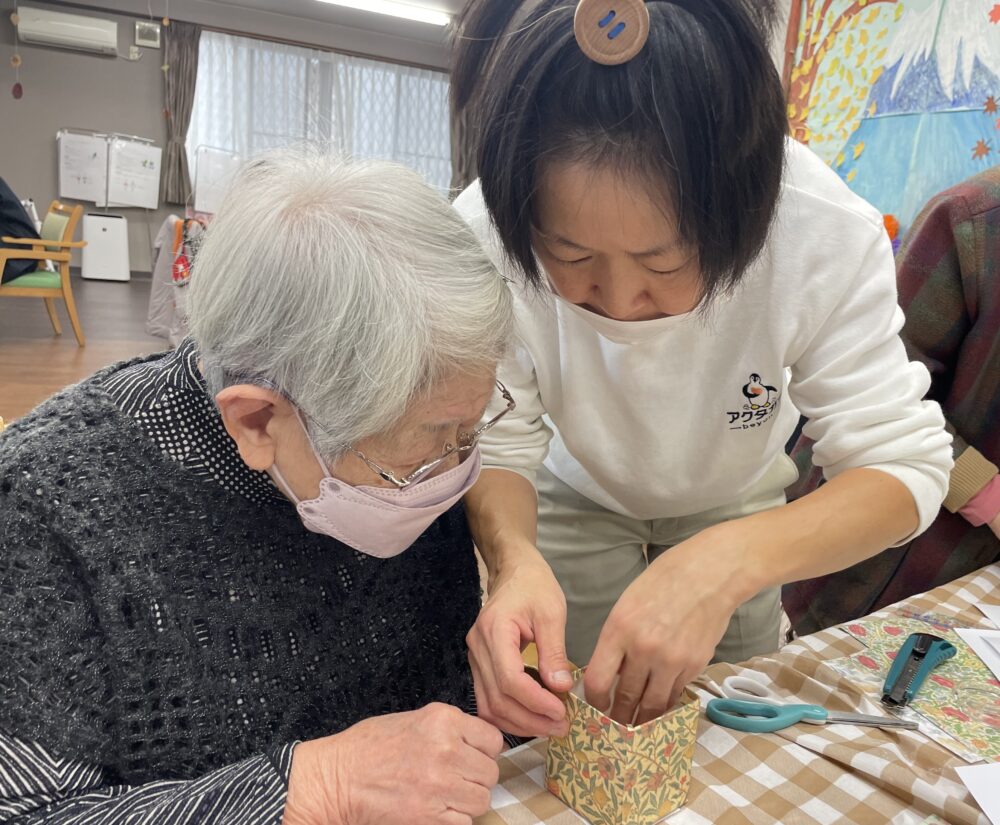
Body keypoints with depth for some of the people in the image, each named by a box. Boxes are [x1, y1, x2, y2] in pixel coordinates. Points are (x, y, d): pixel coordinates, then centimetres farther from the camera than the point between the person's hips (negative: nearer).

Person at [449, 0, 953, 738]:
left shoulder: (827, 232, -35)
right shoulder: (483, 236, -34)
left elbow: (906, 464, -30)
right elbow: (497, 449, -24)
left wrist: (728, 562, -49)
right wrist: (514, 557, -47)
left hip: (734, 506, 1)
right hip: (574, 501, 0)